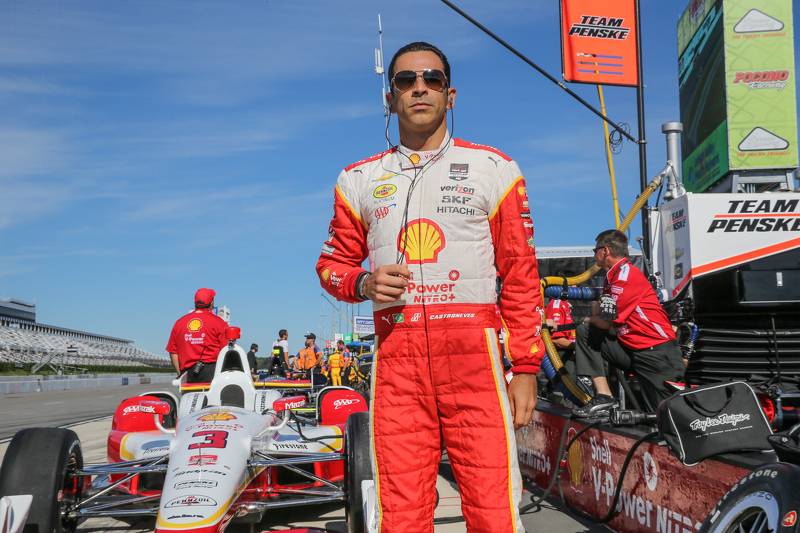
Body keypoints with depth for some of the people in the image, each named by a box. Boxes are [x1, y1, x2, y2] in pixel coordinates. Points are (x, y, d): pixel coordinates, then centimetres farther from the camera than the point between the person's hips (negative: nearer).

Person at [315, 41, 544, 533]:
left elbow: (521, 275, 7)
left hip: (472, 349, -1)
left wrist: (526, 366, 1)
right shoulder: (360, 179, 15)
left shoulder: (493, 169, 10)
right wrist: (363, 283, -2)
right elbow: (333, 262, 21)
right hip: (396, 352, 2)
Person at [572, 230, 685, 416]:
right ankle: (604, 398, -7)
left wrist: (590, 320, 7)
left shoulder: (626, 276, -16)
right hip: (631, 350, 9)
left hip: (656, 354, -9)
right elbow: (599, 314, 11)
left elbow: (606, 322, -15)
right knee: (584, 332, -2)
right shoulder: (613, 276, 14)